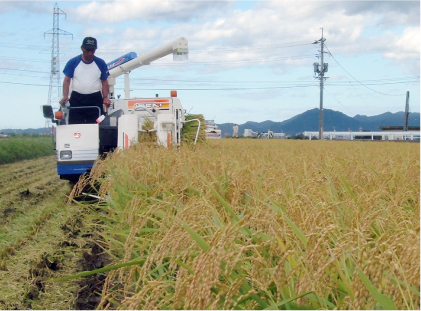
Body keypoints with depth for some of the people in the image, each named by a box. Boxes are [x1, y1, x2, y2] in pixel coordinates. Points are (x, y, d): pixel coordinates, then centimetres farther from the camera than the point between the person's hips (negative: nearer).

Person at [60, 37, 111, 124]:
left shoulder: (101, 63, 7)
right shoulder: (73, 62, 4)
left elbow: (104, 82, 11)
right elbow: (67, 80, 3)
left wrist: (105, 97, -4)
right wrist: (65, 96, -12)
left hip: (95, 99, 1)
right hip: (76, 99, 0)